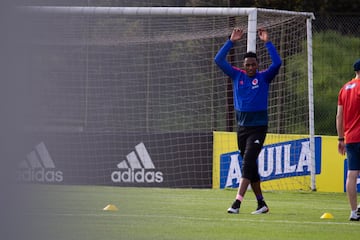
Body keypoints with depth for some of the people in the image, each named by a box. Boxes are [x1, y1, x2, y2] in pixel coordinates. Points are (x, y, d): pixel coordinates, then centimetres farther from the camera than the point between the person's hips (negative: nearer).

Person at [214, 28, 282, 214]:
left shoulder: (264, 77, -1)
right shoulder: (237, 76, 7)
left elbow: (277, 63, -16)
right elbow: (219, 60, 5)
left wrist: (267, 42, -14)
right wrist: (231, 41, 0)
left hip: (258, 127, -5)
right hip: (242, 127, 5)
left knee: (248, 163, -16)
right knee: (250, 166, 8)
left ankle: (237, 202, -22)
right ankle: (261, 204, 17)